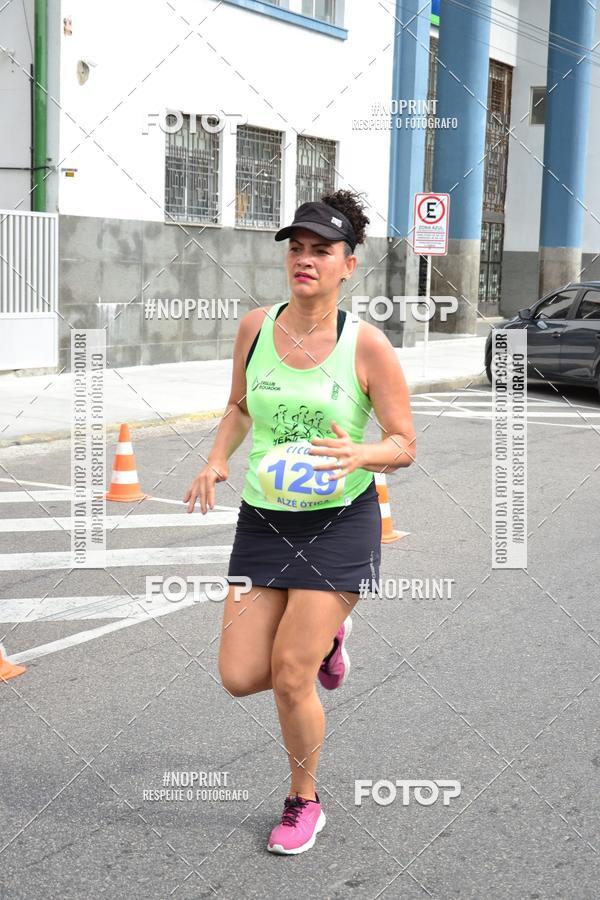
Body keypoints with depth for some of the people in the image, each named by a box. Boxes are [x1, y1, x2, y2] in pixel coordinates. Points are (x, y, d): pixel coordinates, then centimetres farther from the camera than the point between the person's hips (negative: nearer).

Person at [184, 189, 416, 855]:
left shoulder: (367, 345, -10)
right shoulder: (255, 326, 0)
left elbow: (404, 445, -6)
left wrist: (360, 455, -27)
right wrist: (216, 462, -1)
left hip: (339, 522, -4)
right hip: (263, 520, 4)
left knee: (289, 676, -5)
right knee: (239, 676, 0)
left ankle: (304, 802, 23)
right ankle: (326, 638, 33)